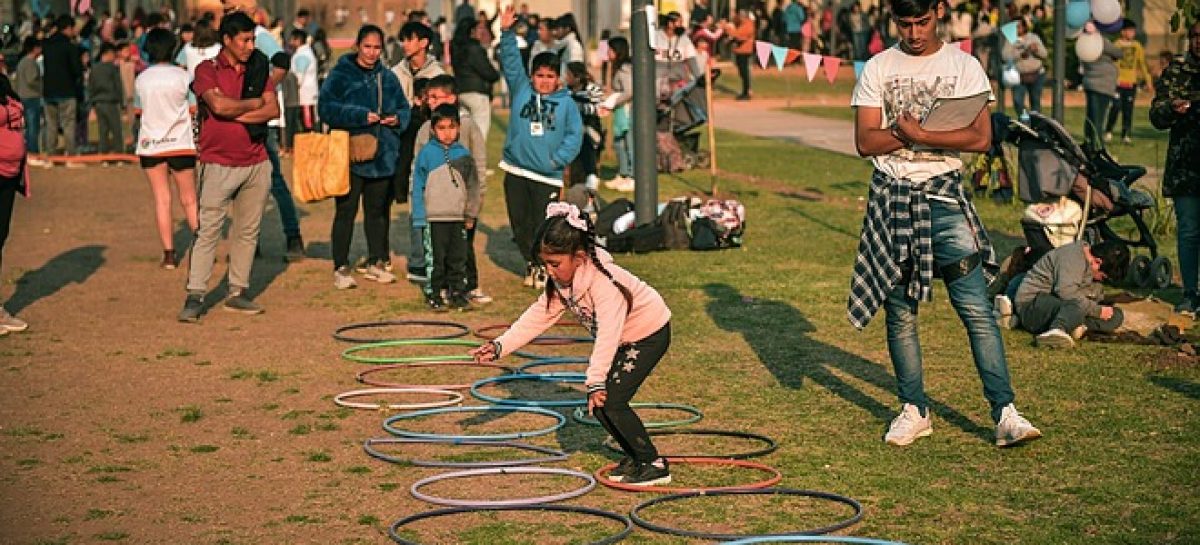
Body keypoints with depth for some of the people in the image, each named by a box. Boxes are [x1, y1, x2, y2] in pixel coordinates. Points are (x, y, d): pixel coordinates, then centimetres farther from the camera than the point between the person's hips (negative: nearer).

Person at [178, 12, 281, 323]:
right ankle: (195, 297, -6)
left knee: (248, 231, 7)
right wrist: (254, 103, -4)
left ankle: (238, 293, 15)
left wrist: (235, 115, -10)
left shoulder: (258, 70, 11)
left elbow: (273, 110, -1)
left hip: (256, 163, 5)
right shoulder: (207, 70, -3)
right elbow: (220, 105, -20)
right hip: (219, 165, -5)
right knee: (207, 230, -7)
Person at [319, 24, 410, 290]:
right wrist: (361, 116, -19)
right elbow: (326, 108, -13)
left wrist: (397, 118, -5)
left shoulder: (388, 77, 12)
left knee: (378, 211, 12)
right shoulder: (341, 75, -4)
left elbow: (404, 108, 19)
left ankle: (376, 263, 24)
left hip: (383, 156, 5)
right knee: (346, 211, -3)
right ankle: (341, 268, 3)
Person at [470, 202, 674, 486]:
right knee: (596, 402, 2)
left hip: (649, 334, -9)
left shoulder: (605, 281, -35)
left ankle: (655, 465, -6)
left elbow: (608, 334, -40)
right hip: (622, 341, 9)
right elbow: (538, 316, -5)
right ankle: (635, 455, 20)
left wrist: (596, 380, -43)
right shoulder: (560, 281, -9)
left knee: (610, 400, -17)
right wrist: (500, 346, -15)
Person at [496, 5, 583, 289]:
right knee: (520, 223, 9)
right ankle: (531, 263, 28)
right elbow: (510, 61, -3)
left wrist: (558, 159, -11)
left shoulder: (566, 103, 1)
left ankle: (545, 267, 18)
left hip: (548, 176, -2)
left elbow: (575, 135, 0)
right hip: (516, 172, 2)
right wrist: (506, 33, -16)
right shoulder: (521, 90, 5)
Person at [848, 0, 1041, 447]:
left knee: (976, 307, -8)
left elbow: (980, 138, -8)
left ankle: (1005, 413, -6)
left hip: (944, 195, -2)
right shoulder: (877, 69, 6)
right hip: (891, 196, 2)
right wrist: (927, 131, -11)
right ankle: (914, 410, 18)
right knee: (900, 311, 6)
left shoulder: (963, 66, 2)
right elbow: (866, 142, -3)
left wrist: (916, 134, -14)